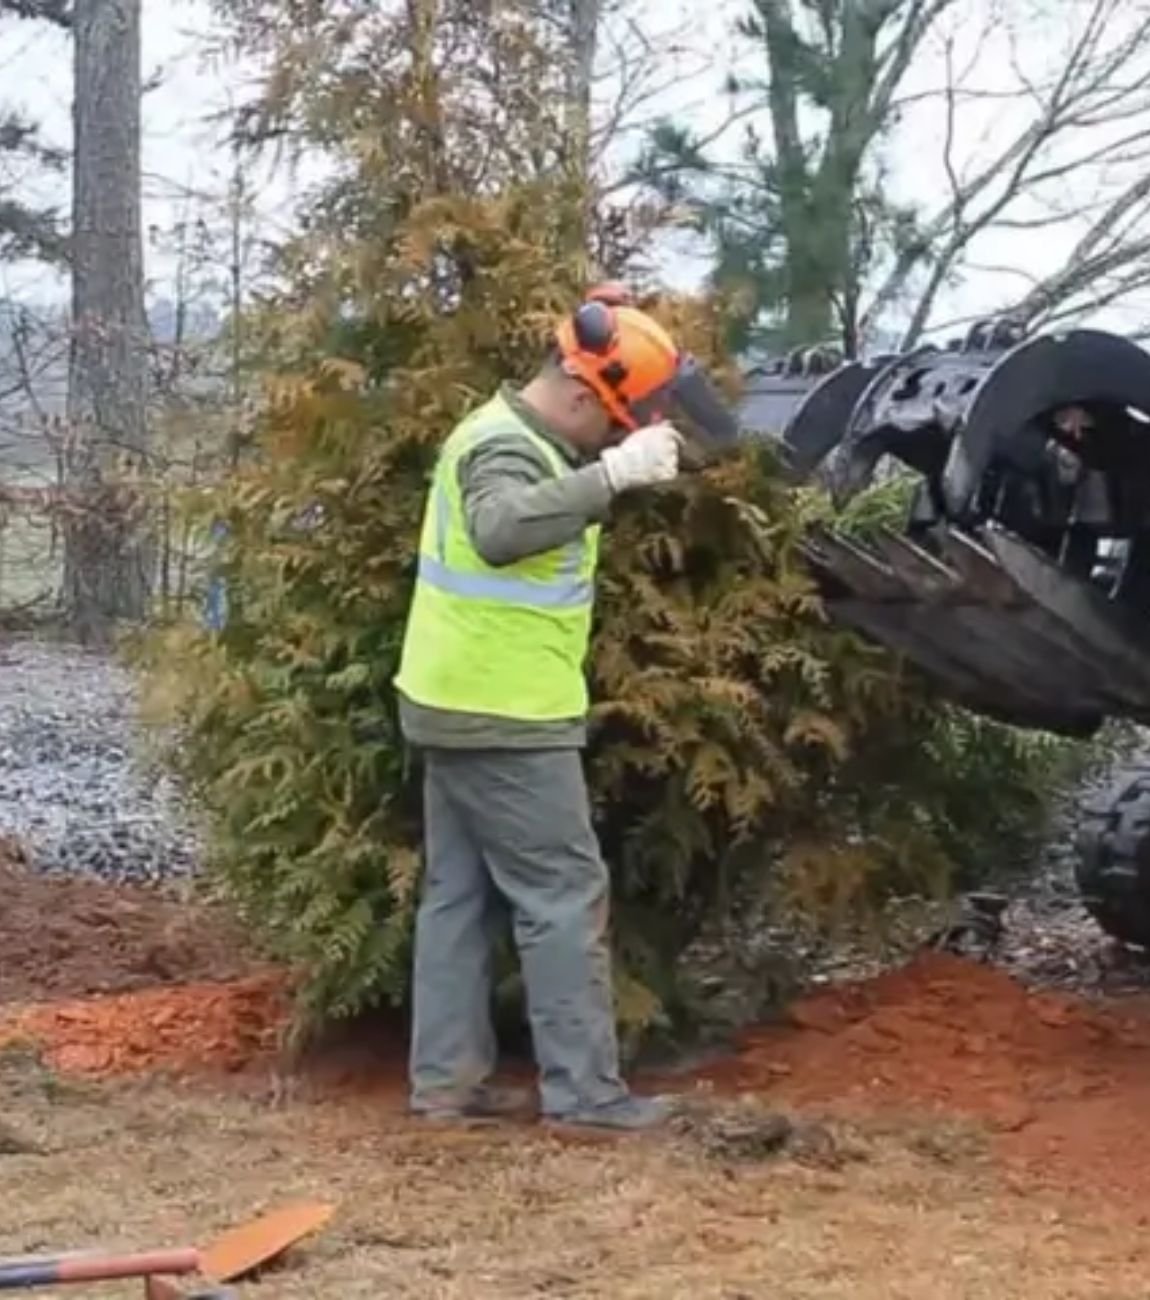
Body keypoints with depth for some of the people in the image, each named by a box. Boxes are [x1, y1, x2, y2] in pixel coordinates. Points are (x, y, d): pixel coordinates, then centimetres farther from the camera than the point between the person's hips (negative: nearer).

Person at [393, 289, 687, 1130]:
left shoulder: (521, 437, 14)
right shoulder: (505, 447, -19)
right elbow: (501, 529, -38)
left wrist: (619, 469, 4)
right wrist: (613, 475, -43)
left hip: (462, 706, 10)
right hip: (504, 716, -10)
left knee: (462, 894, 11)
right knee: (566, 896, -5)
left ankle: (448, 1079, 15)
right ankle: (583, 1090, -1)